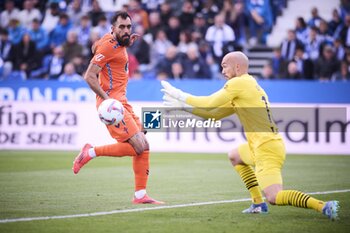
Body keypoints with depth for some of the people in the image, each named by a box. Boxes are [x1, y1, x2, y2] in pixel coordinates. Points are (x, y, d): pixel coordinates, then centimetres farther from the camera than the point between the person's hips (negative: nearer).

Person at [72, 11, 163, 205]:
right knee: (138, 146, -16)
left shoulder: (117, 42, 13)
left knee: (143, 147, 6)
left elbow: (96, 47, 36)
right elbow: (89, 76, -19)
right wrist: (107, 100, -23)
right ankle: (91, 152, -4)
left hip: (121, 102, 10)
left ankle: (140, 195, 10)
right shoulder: (109, 45, -14)